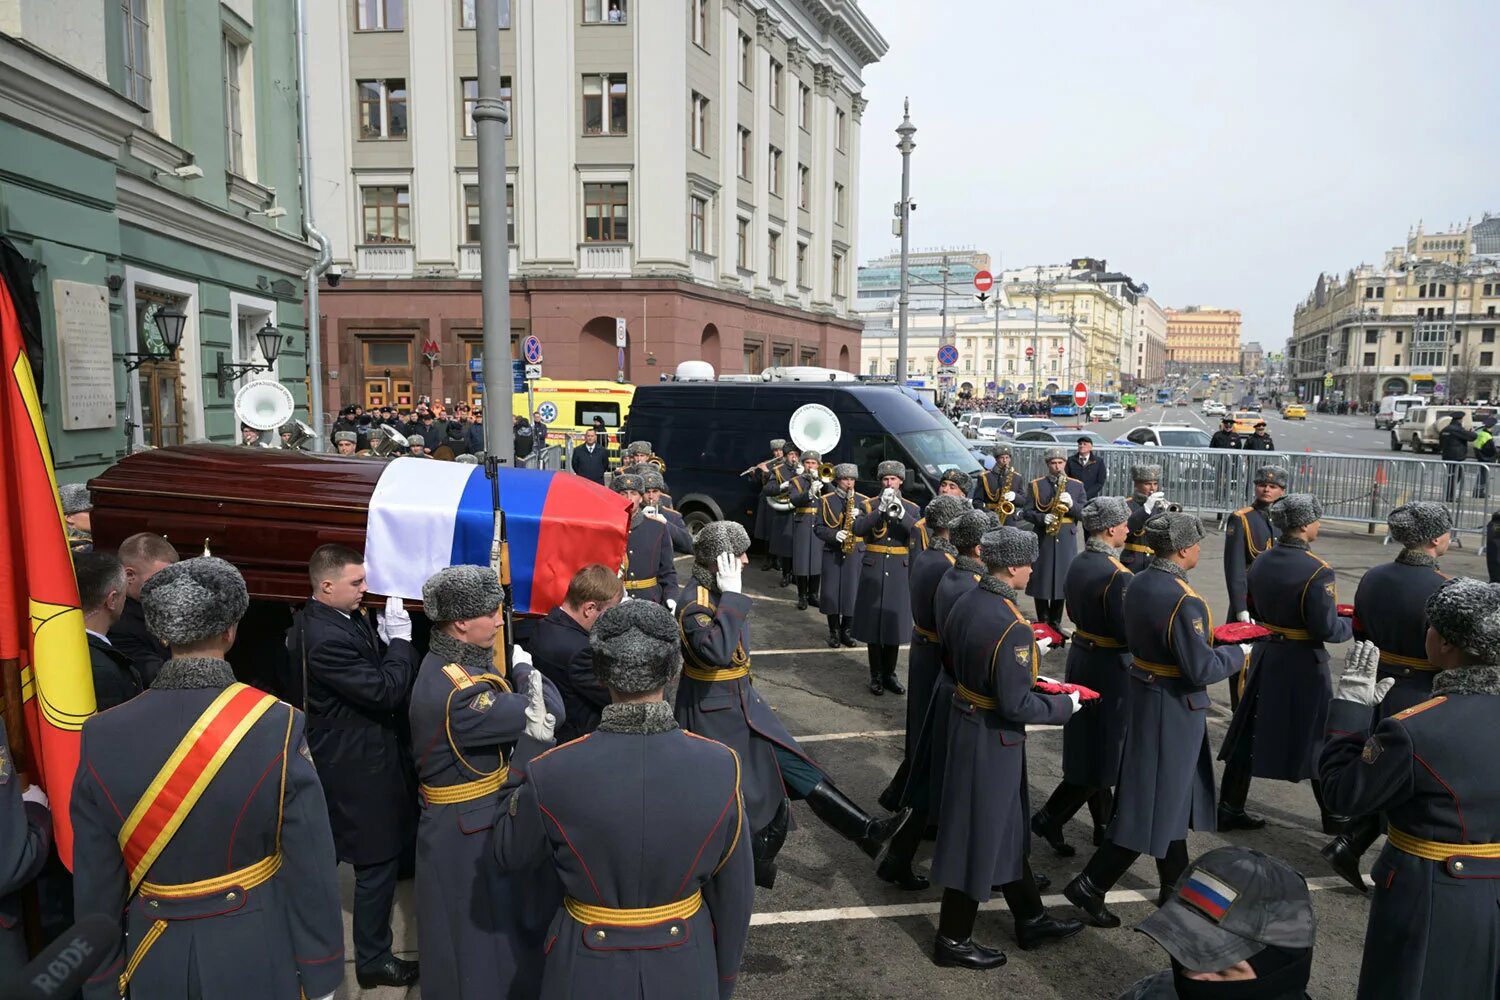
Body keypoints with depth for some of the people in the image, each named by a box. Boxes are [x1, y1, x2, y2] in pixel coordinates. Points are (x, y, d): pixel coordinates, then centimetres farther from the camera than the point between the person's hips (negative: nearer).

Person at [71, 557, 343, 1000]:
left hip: (155, 964, 3)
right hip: (257, 958, -2)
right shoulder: (277, 726, -20)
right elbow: (311, 869, -16)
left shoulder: (102, 736, -12)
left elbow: (96, 887, -4)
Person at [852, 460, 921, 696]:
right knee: (873, 623, 1)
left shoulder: (911, 508, 7)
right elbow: (857, 529, -14)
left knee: (895, 622, 6)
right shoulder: (869, 505, 3)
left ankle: (889, 674, 19)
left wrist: (900, 513, -25)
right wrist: (880, 510, -24)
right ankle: (876, 676, 11)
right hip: (874, 569, -1)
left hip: (900, 571, 1)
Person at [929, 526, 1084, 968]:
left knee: (1005, 826, 22)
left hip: (965, 721, 9)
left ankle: (1031, 919, 40)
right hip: (992, 739, -9)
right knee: (979, 835, 7)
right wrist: (1063, 705, -11)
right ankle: (953, 940, 24)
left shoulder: (965, 603, -2)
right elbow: (1015, 705, -27)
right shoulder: (1012, 627, -28)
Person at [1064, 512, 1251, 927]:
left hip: (1144, 693, 9)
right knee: (1155, 802, 2)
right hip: (1173, 707, -9)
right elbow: (1200, 670, -22)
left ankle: (1175, 884, 36)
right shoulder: (1185, 600, -25)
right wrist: (1237, 653, -5)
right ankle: (1091, 885, 6)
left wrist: (1207, 636, 14)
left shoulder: (1138, 583, 1)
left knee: (1173, 792, 22)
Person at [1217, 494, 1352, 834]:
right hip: (1303, 663, -6)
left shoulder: (1260, 563, 1)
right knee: (1318, 737, 11)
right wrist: (1352, 625, -2)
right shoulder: (1317, 572, -20)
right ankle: (1334, 815, 27)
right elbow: (1326, 629, -21)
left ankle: (1230, 808, 18)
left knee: (1249, 733, 12)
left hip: (1264, 656, 6)